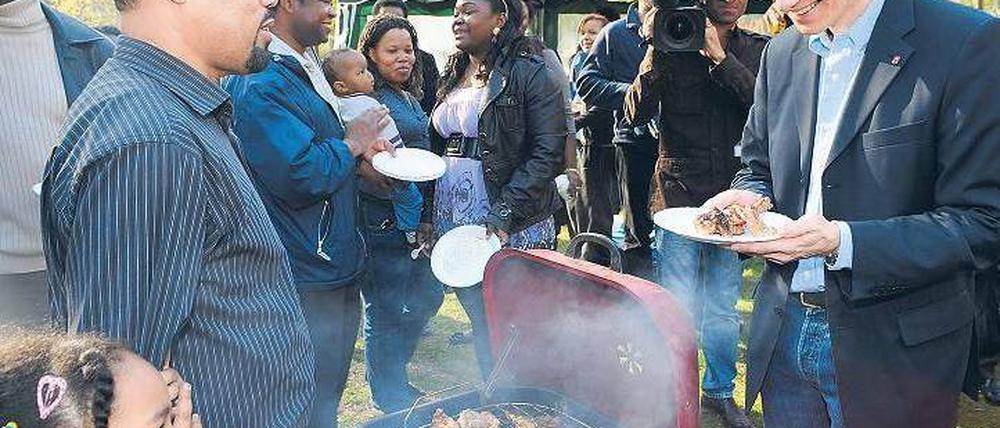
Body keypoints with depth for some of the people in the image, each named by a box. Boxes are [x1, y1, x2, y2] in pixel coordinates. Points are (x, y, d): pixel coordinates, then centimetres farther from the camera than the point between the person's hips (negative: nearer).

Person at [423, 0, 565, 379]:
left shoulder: (530, 73, -7)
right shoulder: (452, 77, 15)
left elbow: (548, 152, -14)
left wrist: (505, 217, -21)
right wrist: (428, 216, 10)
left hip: (512, 231, -6)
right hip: (453, 225, 6)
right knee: (480, 323, 15)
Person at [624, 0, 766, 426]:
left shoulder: (759, 51, 5)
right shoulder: (674, 46, -1)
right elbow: (636, 114, -9)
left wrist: (720, 57, -18)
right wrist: (656, 49, -19)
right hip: (680, 195, -2)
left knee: (723, 307, 14)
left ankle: (720, 390, 32)